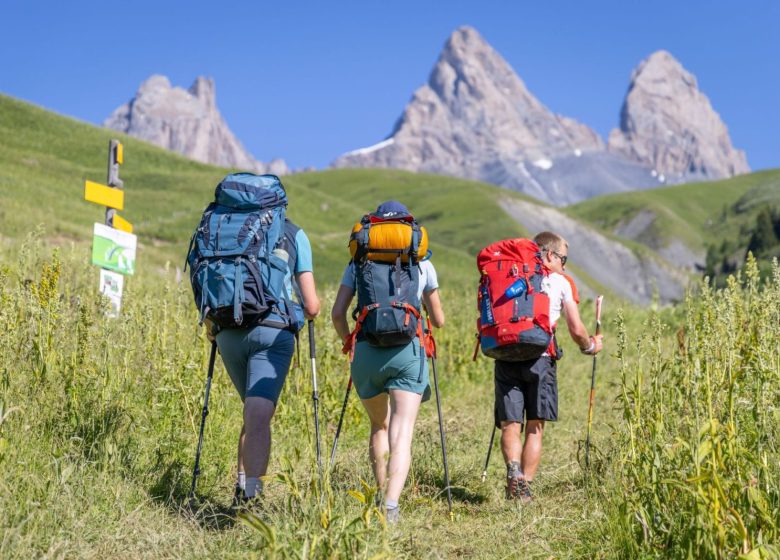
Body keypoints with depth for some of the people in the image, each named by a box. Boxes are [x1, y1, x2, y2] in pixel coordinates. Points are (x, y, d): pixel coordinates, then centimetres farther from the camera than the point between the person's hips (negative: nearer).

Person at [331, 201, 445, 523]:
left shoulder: (358, 263, 12)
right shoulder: (422, 265, 12)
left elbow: (337, 313, 5)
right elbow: (438, 321, 19)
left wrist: (350, 344, 22)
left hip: (367, 352, 2)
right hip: (408, 351, -2)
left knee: (379, 426, 23)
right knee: (401, 434, -8)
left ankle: (381, 496, 28)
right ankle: (391, 506, -26)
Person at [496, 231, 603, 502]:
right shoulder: (560, 282, 9)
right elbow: (576, 330, 6)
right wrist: (590, 346, 26)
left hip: (505, 357, 2)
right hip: (539, 357, -2)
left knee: (510, 424, 2)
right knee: (534, 428, 6)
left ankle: (514, 472, -22)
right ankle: (526, 486, 1)